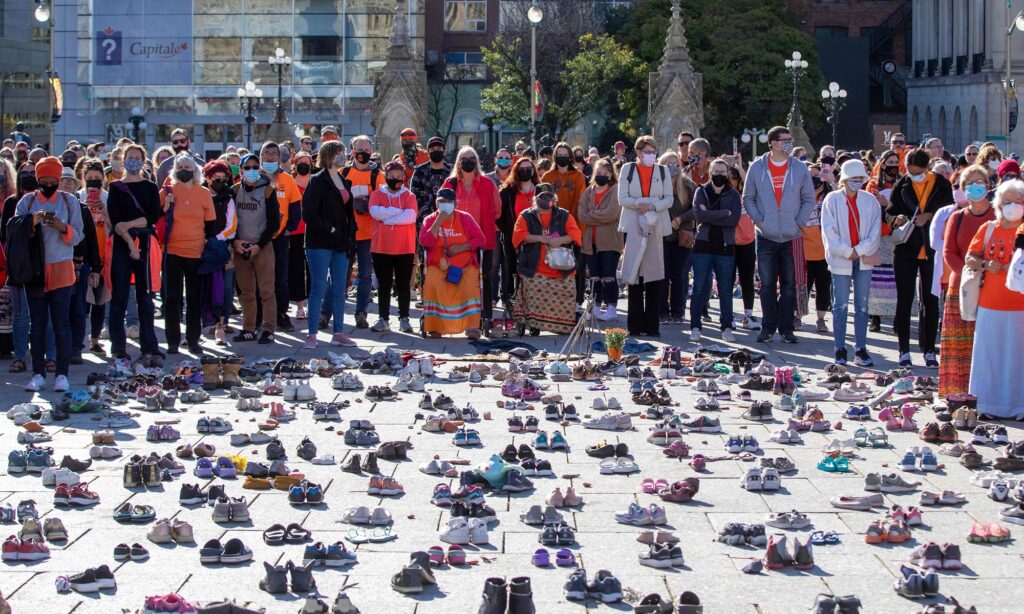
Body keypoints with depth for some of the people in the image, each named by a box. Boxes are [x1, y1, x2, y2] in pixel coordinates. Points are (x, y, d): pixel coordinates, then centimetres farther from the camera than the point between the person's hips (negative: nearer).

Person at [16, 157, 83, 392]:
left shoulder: (69, 201, 3)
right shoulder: (27, 201, 5)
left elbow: (77, 236, 1)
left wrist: (62, 227, -19)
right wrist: (32, 224, -18)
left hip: (61, 269, -1)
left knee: (61, 323, -3)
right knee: (37, 323, 3)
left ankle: (62, 374, 0)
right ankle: (38, 374, 8)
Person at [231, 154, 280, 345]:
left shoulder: (268, 190, -1)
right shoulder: (235, 190, 7)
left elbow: (274, 223, -2)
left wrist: (259, 245, -9)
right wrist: (236, 241, -6)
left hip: (262, 248, -3)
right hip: (240, 248, 3)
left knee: (266, 291, -5)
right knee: (246, 291, 6)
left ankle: (269, 330, -4)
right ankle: (249, 329, 12)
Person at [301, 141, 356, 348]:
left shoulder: (344, 182, 15)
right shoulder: (318, 181, -8)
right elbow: (308, 214, -14)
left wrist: (350, 238, 10)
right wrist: (328, 228, -16)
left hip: (340, 243, 7)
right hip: (320, 243, -7)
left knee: (340, 289, 8)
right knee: (319, 287, -5)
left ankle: (339, 333, 14)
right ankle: (312, 335, -1)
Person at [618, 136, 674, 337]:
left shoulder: (663, 171, 12)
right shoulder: (628, 169, 8)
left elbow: (669, 199, 6)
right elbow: (622, 198, 1)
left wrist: (652, 206, -11)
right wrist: (639, 204, -15)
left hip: (657, 227, 1)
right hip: (634, 227, -1)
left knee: (654, 276, -3)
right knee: (635, 275, -4)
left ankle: (652, 325, 1)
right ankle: (635, 325, -1)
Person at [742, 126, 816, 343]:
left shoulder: (800, 168, 3)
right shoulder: (757, 167, 2)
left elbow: (809, 199, 8)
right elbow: (748, 198, 7)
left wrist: (799, 223, -3)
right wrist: (758, 220, -5)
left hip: (791, 236, 1)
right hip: (766, 236, 0)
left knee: (789, 285, 3)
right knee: (767, 285, 2)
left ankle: (786, 328, 10)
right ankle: (768, 327, 10)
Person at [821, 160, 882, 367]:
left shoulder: (870, 200, 5)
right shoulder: (832, 199, -1)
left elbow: (875, 231, 2)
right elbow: (829, 231, -6)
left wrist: (860, 250, -9)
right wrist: (847, 252, -10)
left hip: (864, 260, 2)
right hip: (840, 259, -2)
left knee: (862, 305, 5)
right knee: (841, 305, -1)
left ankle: (860, 349, 9)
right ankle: (840, 350, 4)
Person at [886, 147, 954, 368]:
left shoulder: (942, 185, 1)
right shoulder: (902, 185, 2)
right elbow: (889, 213, 5)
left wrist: (929, 216, -16)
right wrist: (896, 219, -17)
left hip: (932, 250, 0)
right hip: (906, 250, 0)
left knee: (931, 301, 5)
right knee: (904, 300, 2)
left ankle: (929, 351, 12)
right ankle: (904, 351, 9)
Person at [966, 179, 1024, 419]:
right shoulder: (989, 228, 8)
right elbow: (969, 258, 10)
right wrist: (985, 265, -9)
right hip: (990, 303, 2)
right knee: (989, 354, 5)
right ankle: (987, 404, 13)